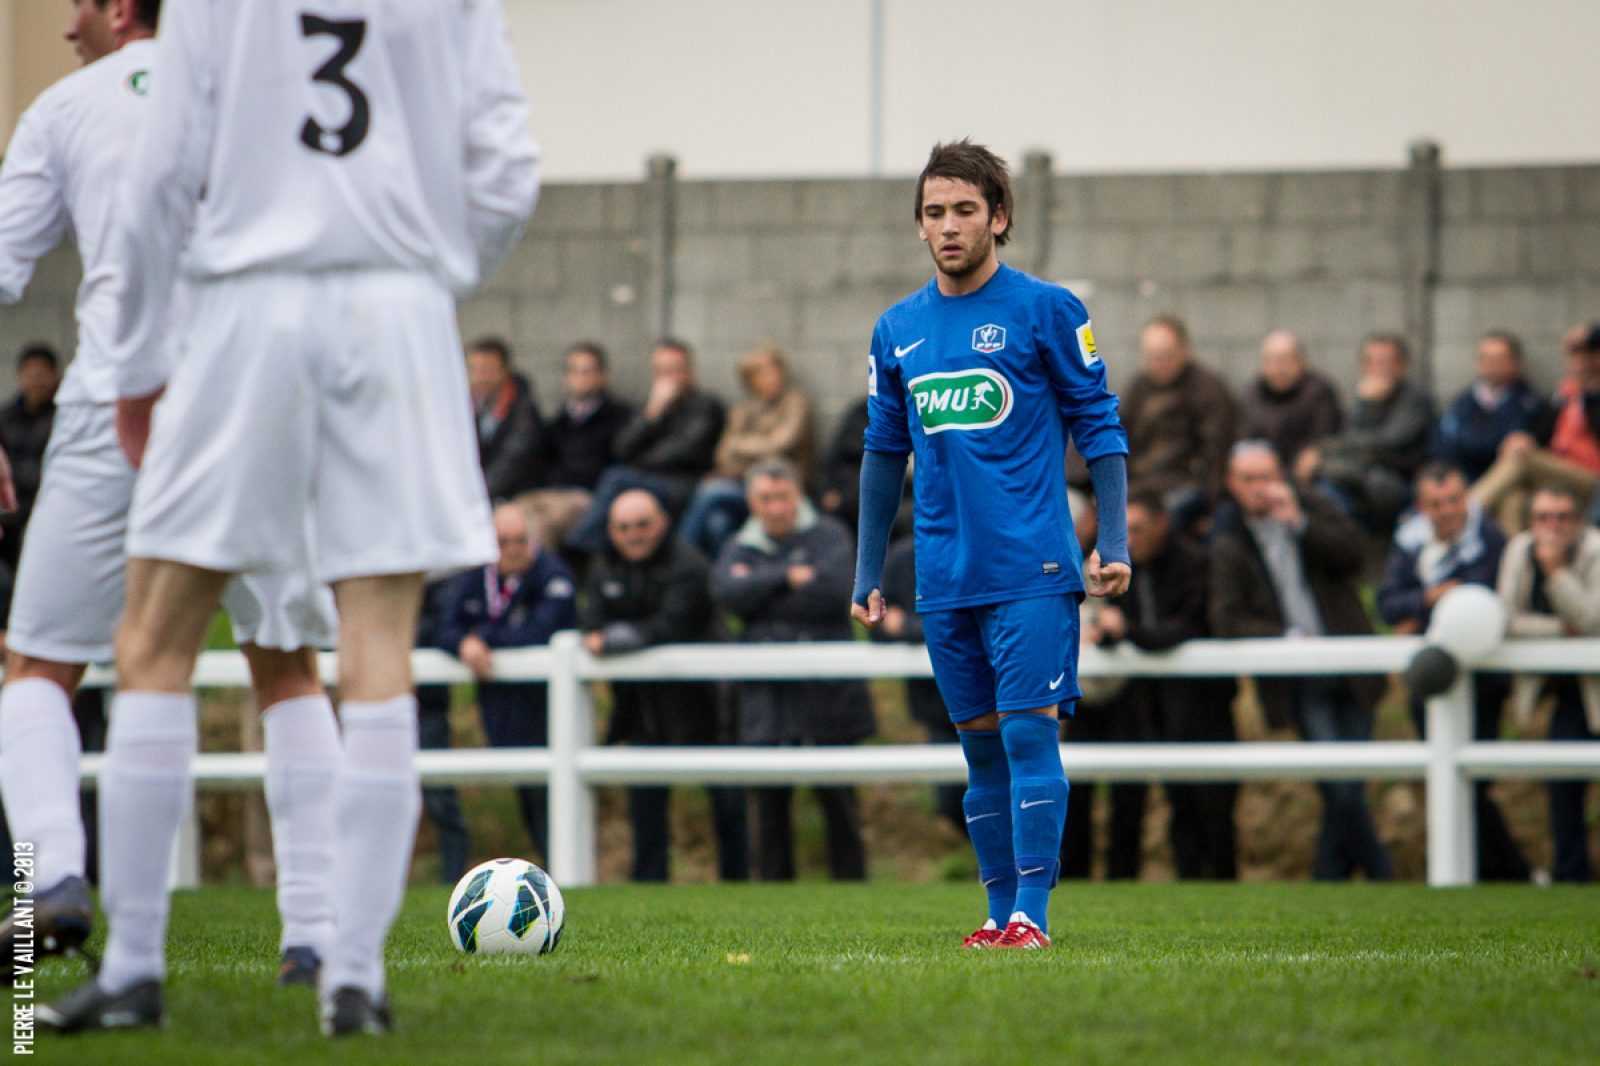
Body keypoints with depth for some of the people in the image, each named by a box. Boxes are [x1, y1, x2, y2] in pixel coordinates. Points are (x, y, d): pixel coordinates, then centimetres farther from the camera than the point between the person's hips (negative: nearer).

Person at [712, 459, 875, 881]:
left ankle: (851, 884, 5)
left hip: (826, 692, -3)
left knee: (838, 799, -1)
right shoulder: (741, 548, 13)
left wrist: (758, 592, -7)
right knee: (770, 799, 3)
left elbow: (835, 590, -14)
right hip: (766, 696, 3)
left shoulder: (828, 535, 3)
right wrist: (788, 577, -11)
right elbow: (725, 592, -7)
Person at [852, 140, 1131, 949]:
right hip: (945, 577, 5)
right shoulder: (898, 330, 12)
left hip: (1031, 571, -4)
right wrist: (868, 572, 16)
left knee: (1028, 732, -10)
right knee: (981, 745, 7)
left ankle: (1032, 911, -9)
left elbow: (1100, 428, 0)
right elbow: (884, 455, 18)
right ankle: (1001, 910, 11)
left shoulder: (1046, 311, -1)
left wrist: (1113, 543, -8)